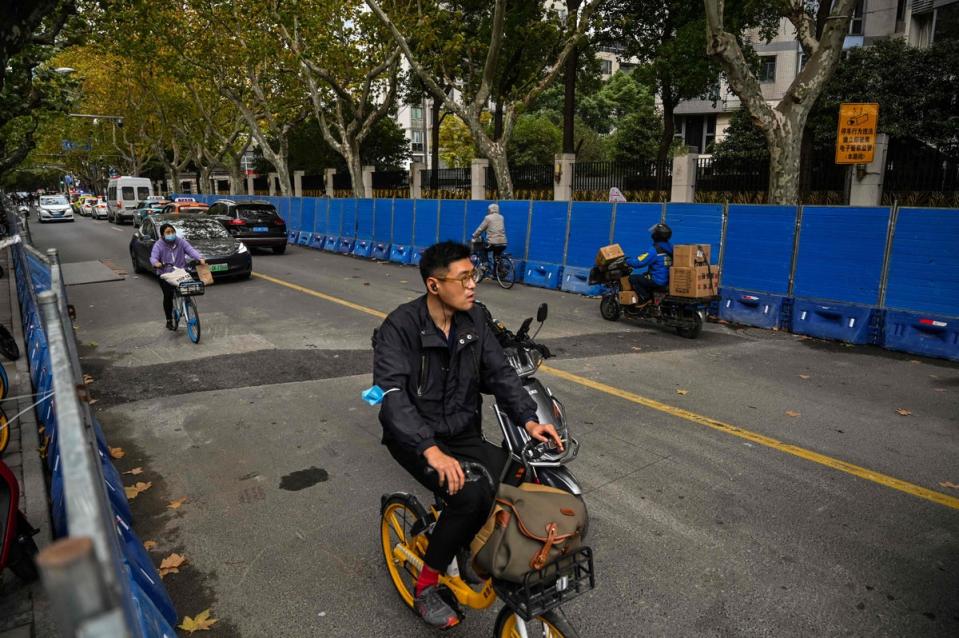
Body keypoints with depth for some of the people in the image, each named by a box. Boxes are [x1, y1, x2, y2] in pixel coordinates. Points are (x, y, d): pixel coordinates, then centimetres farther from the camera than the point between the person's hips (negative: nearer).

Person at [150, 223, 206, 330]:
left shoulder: (181, 242, 1)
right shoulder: (159, 245, -2)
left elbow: (191, 250, -13)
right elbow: (153, 257, -16)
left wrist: (200, 258, -32)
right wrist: (156, 263, -41)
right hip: (165, 275, -1)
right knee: (168, 297, -3)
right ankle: (169, 320, 13)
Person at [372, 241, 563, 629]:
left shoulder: (473, 319, -1)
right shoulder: (400, 327, -18)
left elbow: (499, 373, -2)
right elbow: (393, 397, -28)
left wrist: (528, 419, -19)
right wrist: (431, 450, -41)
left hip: (463, 433, 5)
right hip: (415, 437, -5)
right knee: (471, 495, -28)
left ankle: (467, 547, 16)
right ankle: (426, 586, -2)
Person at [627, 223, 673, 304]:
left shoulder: (656, 250, -20)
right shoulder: (669, 247, 6)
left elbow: (639, 262, -19)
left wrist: (627, 260, -2)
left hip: (658, 281, -9)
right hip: (668, 281, 9)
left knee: (633, 278, -4)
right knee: (643, 276, 28)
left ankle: (645, 299, -4)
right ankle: (650, 297, 25)